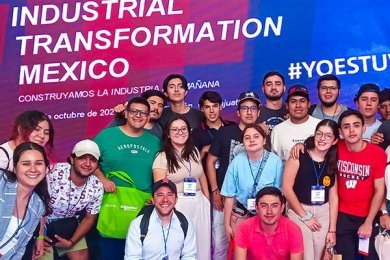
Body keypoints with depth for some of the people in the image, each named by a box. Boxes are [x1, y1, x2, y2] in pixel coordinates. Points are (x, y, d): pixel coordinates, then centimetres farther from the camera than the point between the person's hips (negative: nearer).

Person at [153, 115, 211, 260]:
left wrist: (207, 200, 15)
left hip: (199, 203, 5)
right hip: (177, 205, -4)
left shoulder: (194, 151, 8)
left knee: (202, 242, 8)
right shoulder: (162, 157, -8)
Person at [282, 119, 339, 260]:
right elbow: (287, 188, -13)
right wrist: (305, 216, -9)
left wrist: (332, 230, 2)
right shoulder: (298, 156, -9)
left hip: (324, 213, 4)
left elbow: (333, 197, 5)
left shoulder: (332, 163, 5)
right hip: (299, 211, -4)